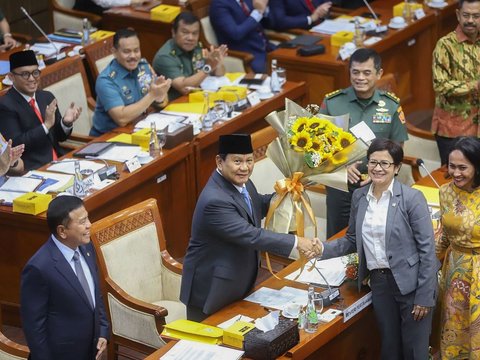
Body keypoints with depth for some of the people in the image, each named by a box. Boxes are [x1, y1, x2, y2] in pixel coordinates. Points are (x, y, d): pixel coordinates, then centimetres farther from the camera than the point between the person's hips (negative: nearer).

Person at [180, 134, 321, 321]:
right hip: (212, 290, -9)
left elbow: (256, 207, 17)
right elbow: (251, 236, -32)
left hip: (238, 282, 9)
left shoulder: (240, 181, -2)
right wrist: (296, 242, -28)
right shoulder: (215, 201, -30)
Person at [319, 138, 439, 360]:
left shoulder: (412, 198, -12)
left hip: (410, 283, -5)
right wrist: (322, 249, -4)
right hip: (379, 282, 5)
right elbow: (352, 240, 14)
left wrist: (424, 296, -14)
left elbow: (427, 249, -12)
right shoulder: (359, 196, 4)